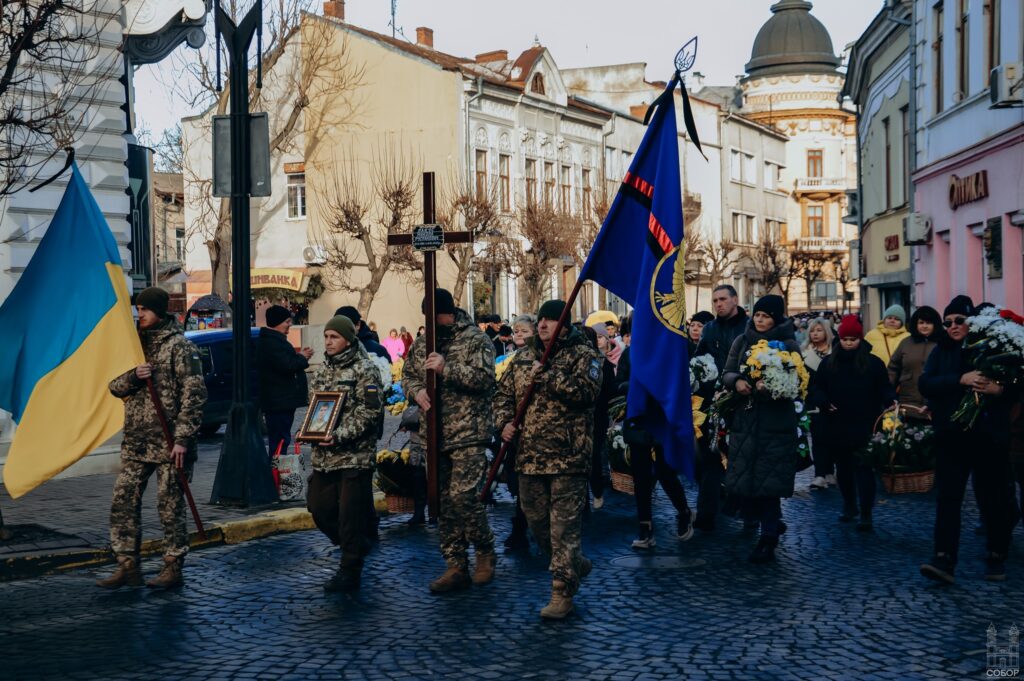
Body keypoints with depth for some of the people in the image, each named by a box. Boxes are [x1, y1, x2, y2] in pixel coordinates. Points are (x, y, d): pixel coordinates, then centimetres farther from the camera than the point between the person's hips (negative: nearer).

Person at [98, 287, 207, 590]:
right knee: (123, 502, 5)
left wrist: (182, 439, -17)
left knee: (170, 506, 0)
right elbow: (115, 386, 13)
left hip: (169, 441, -7)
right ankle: (128, 566, 14)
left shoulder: (179, 346, -7)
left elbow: (193, 394, -12)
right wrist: (132, 376, -11)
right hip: (135, 440, 7)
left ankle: (173, 568, 10)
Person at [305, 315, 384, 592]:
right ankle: (357, 547, 32)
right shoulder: (322, 370, 14)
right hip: (324, 455, 7)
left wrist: (340, 435, -22)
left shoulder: (365, 370, -8)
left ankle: (350, 572, 9)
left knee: (350, 513, -2)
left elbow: (370, 411, -15)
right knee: (319, 507, 10)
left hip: (355, 455, -7)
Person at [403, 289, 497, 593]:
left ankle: (486, 551, 11)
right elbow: (407, 374, 20)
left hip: (468, 434, -7)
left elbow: (485, 377, -16)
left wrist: (446, 369, -25)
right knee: (443, 502, 8)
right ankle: (456, 567, 17)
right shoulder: (422, 343, 14)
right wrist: (417, 391, -3)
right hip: (435, 435, 7)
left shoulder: (476, 339, -5)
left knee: (463, 496, -14)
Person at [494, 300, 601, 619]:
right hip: (529, 456, 7)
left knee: (564, 526, -6)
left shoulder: (582, 354, -4)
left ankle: (562, 592, 1)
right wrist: (505, 421, 0)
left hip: (568, 457, -6)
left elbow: (587, 390, -21)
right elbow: (504, 392, 18)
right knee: (537, 521, 16)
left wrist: (546, 376, -23)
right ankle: (576, 565, 37)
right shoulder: (523, 355, 14)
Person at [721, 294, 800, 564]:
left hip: (776, 422, -4)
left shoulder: (789, 345, -2)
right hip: (745, 418, 4)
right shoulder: (741, 342, 10)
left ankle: (768, 540, 6)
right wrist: (737, 381, -13)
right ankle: (772, 522, 27)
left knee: (768, 479, -5)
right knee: (742, 478, 3)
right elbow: (727, 374, 9)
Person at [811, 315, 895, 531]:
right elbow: (816, 388, 8)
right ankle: (849, 505, 32)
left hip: (864, 427, -3)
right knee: (843, 467, 15)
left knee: (863, 468, -5)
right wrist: (824, 402, -12)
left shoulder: (873, 363, -1)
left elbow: (884, 388, 0)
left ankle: (866, 514, -3)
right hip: (836, 426, 3)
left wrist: (891, 400, -20)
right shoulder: (828, 363, 6)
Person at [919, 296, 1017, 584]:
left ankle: (996, 558, 22)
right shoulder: (941, 352, 8)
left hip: (989, 436, -1)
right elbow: (925, 383, -7)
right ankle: (944, 560, -7)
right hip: (952, 436, 1)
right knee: (947, 498, -5)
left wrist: (999, 389, -21)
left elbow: (1015, 386, 1)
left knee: (994, 499, 7)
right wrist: (961, 379, -20)